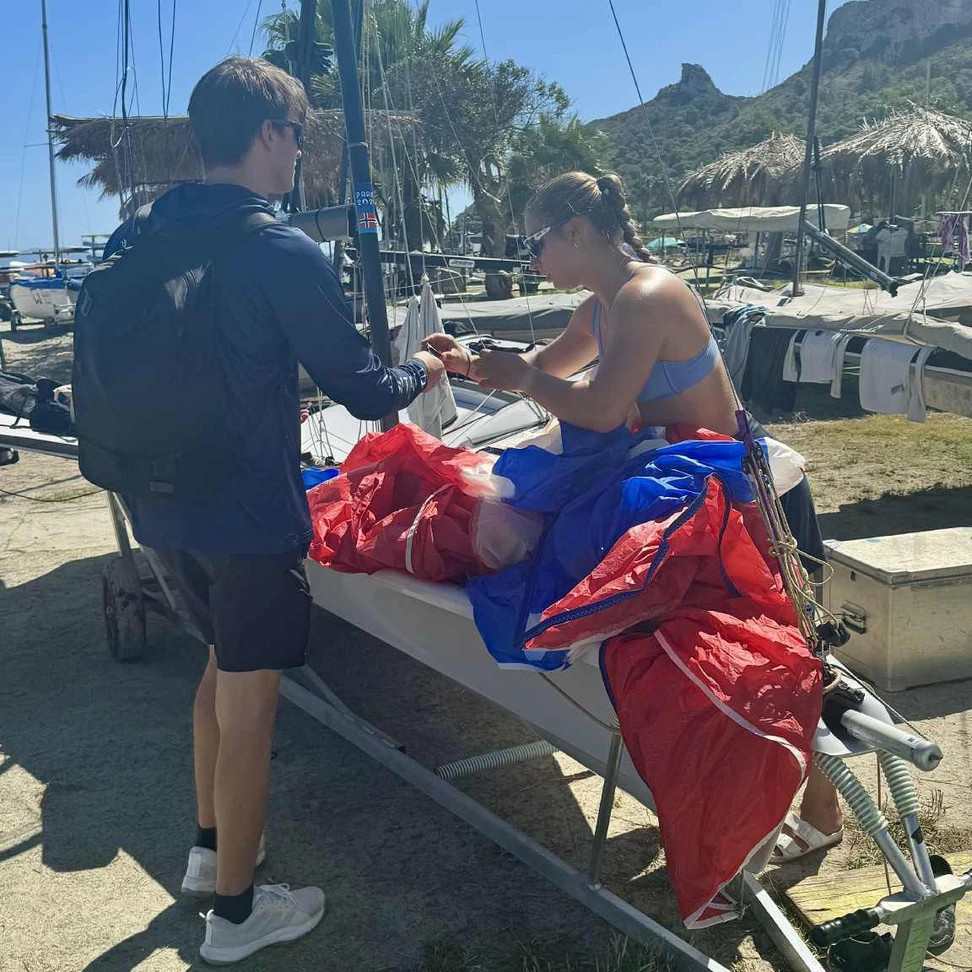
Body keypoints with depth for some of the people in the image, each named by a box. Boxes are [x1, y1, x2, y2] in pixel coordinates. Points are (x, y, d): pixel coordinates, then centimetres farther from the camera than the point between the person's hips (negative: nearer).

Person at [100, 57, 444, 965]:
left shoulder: (134, 239, 4)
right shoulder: (283, 253, -18)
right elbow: (361, 387, -11)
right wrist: (418, 373, 10)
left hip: (163, 507, 7)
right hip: (249, 515, -7)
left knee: (223, 662, 26)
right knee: (247, 705, 7)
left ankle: (208, 848, 42)